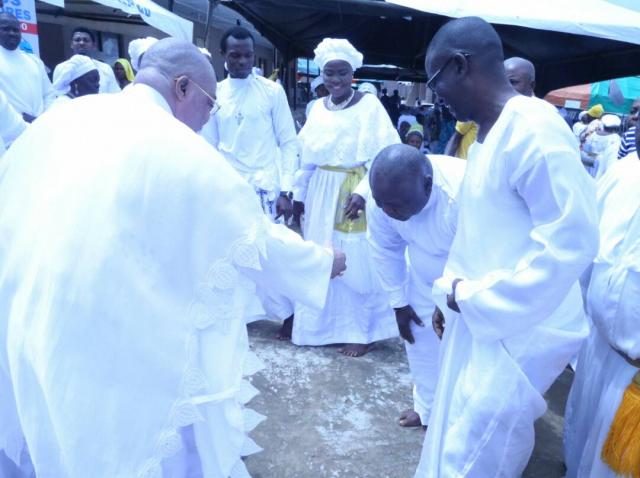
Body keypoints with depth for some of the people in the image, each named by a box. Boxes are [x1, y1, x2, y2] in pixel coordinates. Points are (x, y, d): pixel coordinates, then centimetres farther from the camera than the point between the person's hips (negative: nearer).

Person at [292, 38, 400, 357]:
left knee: (357, 263, 1)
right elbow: (306, 157, 13)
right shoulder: (318, 108, 9)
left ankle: (361, 332, 16)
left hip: (354, 194, -5)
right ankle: (322, 325, 28)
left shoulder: (370, 106, -7)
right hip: (321, 196, 5)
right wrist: (299, 195, 11)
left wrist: (363, 192, -22)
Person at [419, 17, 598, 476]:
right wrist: (452, 294, 13)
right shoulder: (487, 133, 9)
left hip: (518, 329, -9)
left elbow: (572, 241, -25)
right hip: (478, 319, 9)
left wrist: (472, 298, -18)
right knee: (453, 438, 21)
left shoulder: (536, 130, -21)